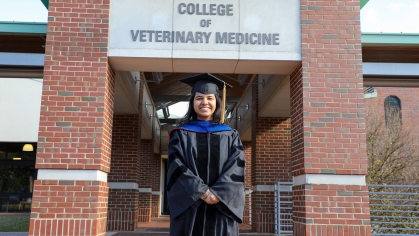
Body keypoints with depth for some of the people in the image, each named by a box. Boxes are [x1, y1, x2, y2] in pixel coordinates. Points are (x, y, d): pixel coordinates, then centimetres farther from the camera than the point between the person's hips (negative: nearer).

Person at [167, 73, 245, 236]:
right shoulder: (181, 134, 8)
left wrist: (217, 193, -17)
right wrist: (202, 192, -16)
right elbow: (177, 167, -4)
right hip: (189, 207, 0)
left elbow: (236, 168, -2)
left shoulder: (230, 136, 10)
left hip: (221, 208, 1)